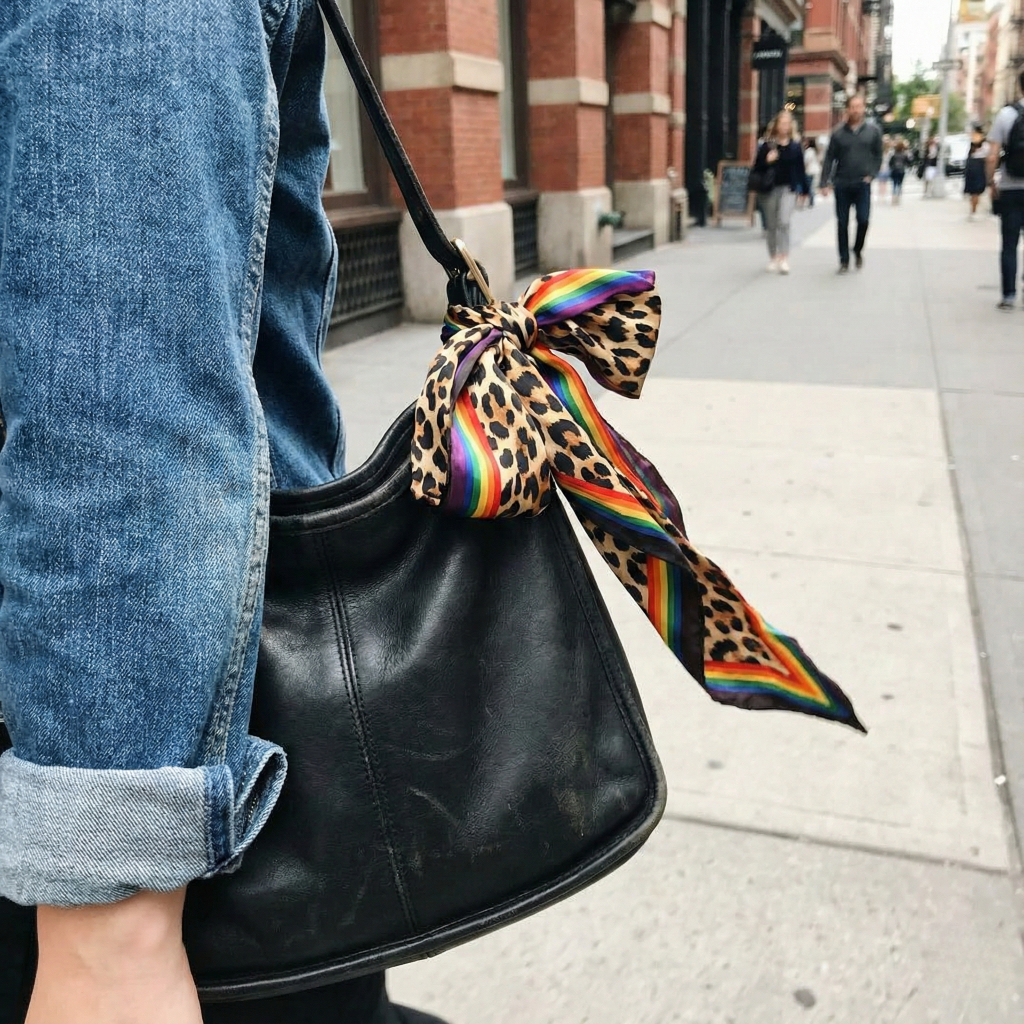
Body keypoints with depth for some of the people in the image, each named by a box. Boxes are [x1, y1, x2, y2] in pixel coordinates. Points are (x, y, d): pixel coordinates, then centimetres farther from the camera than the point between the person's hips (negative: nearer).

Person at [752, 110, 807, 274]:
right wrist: (767, 161, -19)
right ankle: (773, 258, 21)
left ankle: (784, 258, -14)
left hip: (788, 188, 0)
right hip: (769, 189, 0)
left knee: (784, 222, -15)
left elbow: (800, 170, 9)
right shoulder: (766, 146, 0)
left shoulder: (795, 147, 5)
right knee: (771, 225, 8)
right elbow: (757, 168, 0)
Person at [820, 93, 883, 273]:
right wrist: (825, 183, -7)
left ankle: (858, 250, 18)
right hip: (842, 185, 0)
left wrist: (871, 175, -5)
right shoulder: (838, 133, 3)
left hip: (862, 185, 0)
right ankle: (844, 260, 12)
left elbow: (878, 156, 9)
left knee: (863, 220, -8)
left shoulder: (873, 131, 5)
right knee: (843, 223, 3)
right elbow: (829, 159, 1)